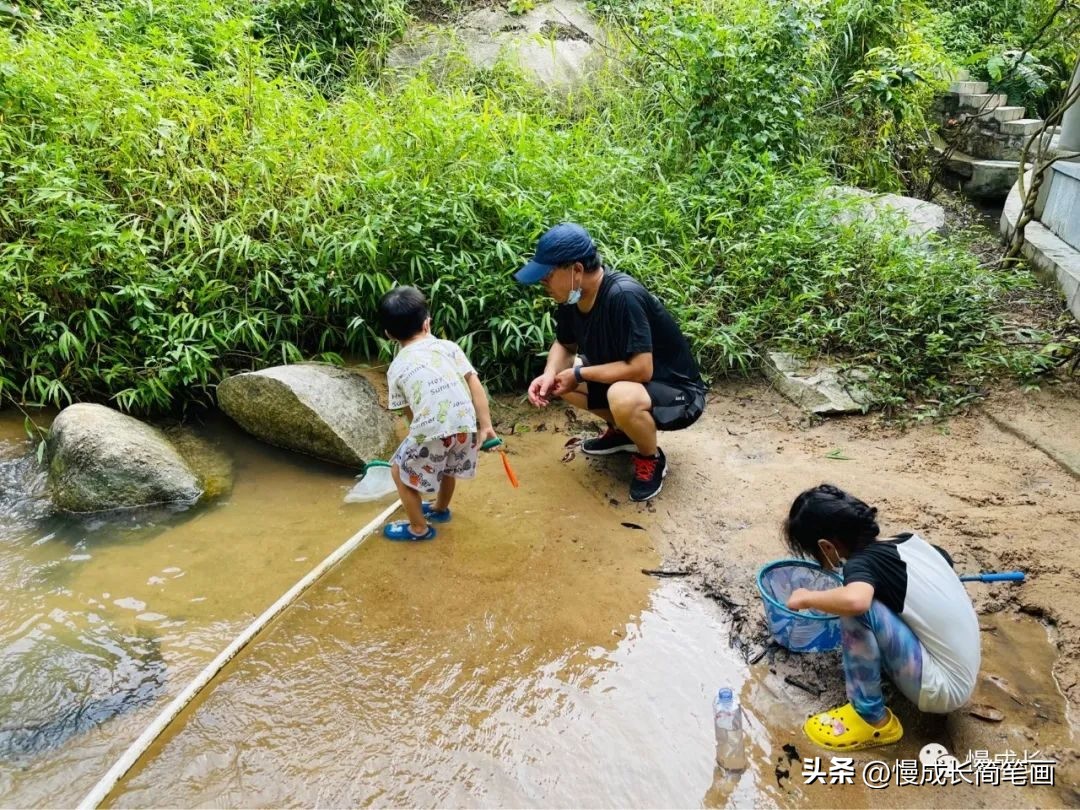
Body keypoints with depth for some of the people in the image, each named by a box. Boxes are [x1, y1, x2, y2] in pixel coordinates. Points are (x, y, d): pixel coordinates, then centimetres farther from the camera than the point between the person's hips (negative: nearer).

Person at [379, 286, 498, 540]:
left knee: (400, 471, 23)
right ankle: (440, 508, 58)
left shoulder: (396, 368, 10)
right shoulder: (449, 346, 12)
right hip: (465, 425, 4)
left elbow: (411, 412, 12)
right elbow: (475, 385, 4)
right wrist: (485, 426, 5)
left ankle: (419, 528, 34)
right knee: (447, 464, 34)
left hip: (431, 431, -4)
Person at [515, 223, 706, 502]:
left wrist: (580, 374, -23)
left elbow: (641, 369, -35)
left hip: (678, 391, -8)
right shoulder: (571, 297, -7)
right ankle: (623, 431, 17)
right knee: (557, 380, 1)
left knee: (623, 398, -38)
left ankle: (652, 460, -6)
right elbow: (564, 344, 9)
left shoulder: (623, 297, -32)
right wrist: (549, 374, -12)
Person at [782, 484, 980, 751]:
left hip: (942, 687, -8)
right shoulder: (908, 541, 2)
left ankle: (872, 718, -10)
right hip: (960, 673, 8)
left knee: (859, 610, -24)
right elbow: (945, 558, 25)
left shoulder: (863, 562, -20)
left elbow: (854, 601, -44)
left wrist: (807, 598, -24)